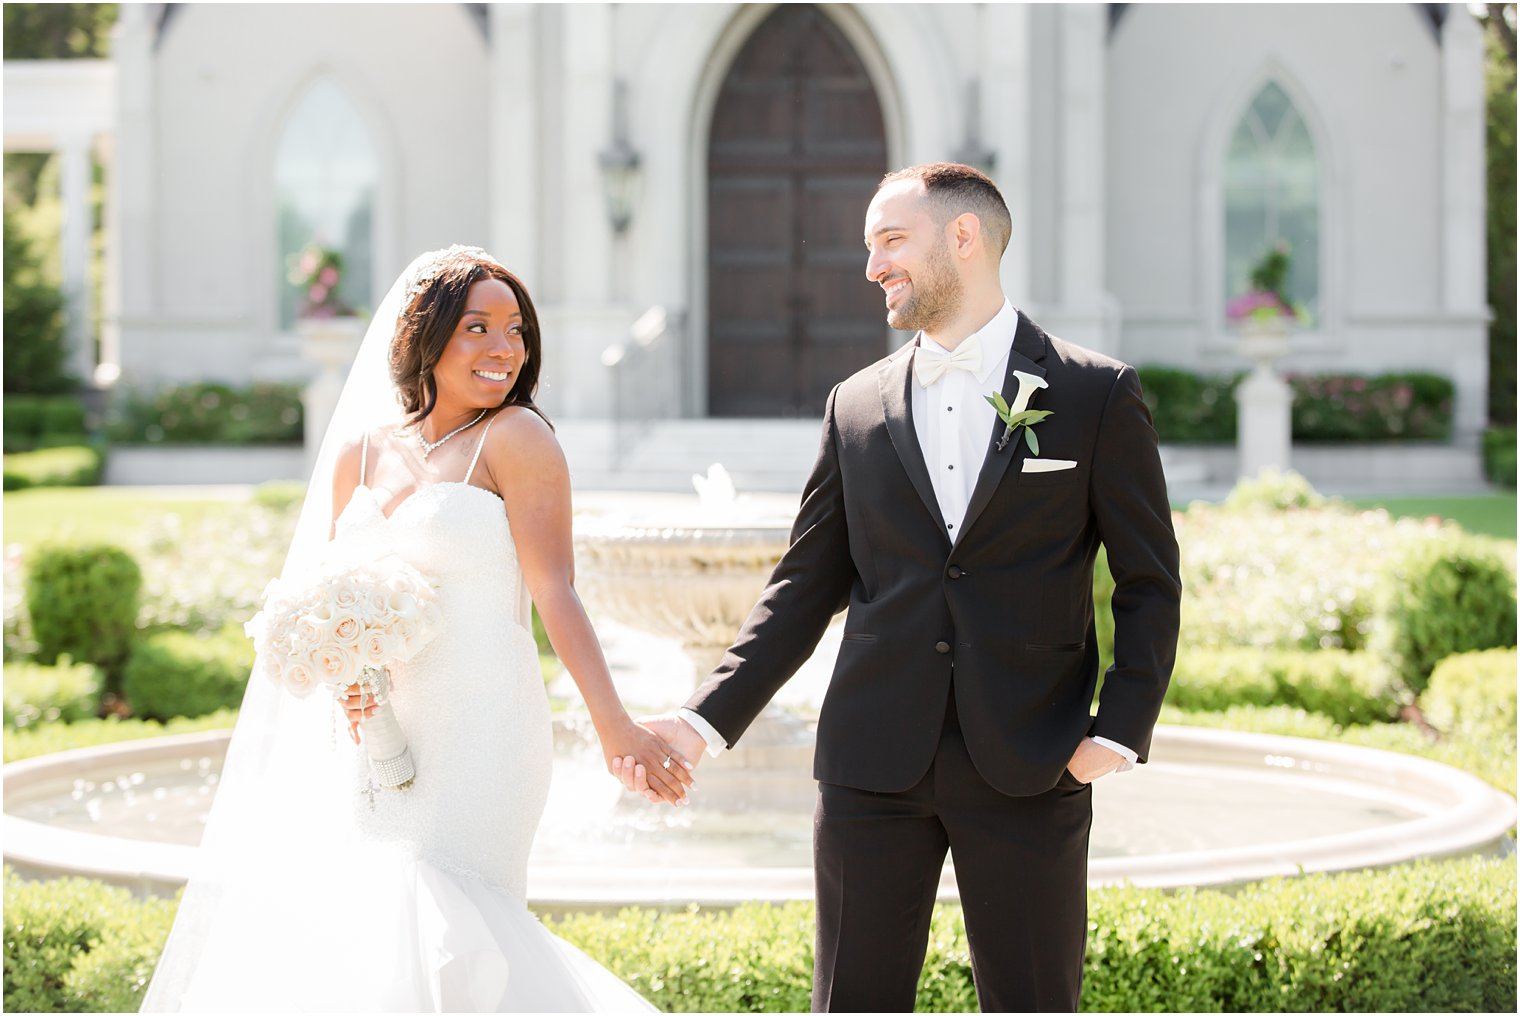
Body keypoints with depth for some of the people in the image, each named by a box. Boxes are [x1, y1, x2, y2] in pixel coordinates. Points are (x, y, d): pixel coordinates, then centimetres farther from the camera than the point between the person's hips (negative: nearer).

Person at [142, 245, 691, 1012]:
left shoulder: (515, 438, -5)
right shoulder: (360, 449, 11)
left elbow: (555, 594, -13)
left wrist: (614, 726, -25)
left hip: (473, 742, -6)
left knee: (429, 946, -12)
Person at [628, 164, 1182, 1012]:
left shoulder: (1098, 394, 1)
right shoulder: (857, 407, 9)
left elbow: (1149, 583, 2)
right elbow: (805, 588, 10)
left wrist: (1121, 729, -10)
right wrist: (708, 719, -1)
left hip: (1028, 766, -2)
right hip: (875, 761, 3)